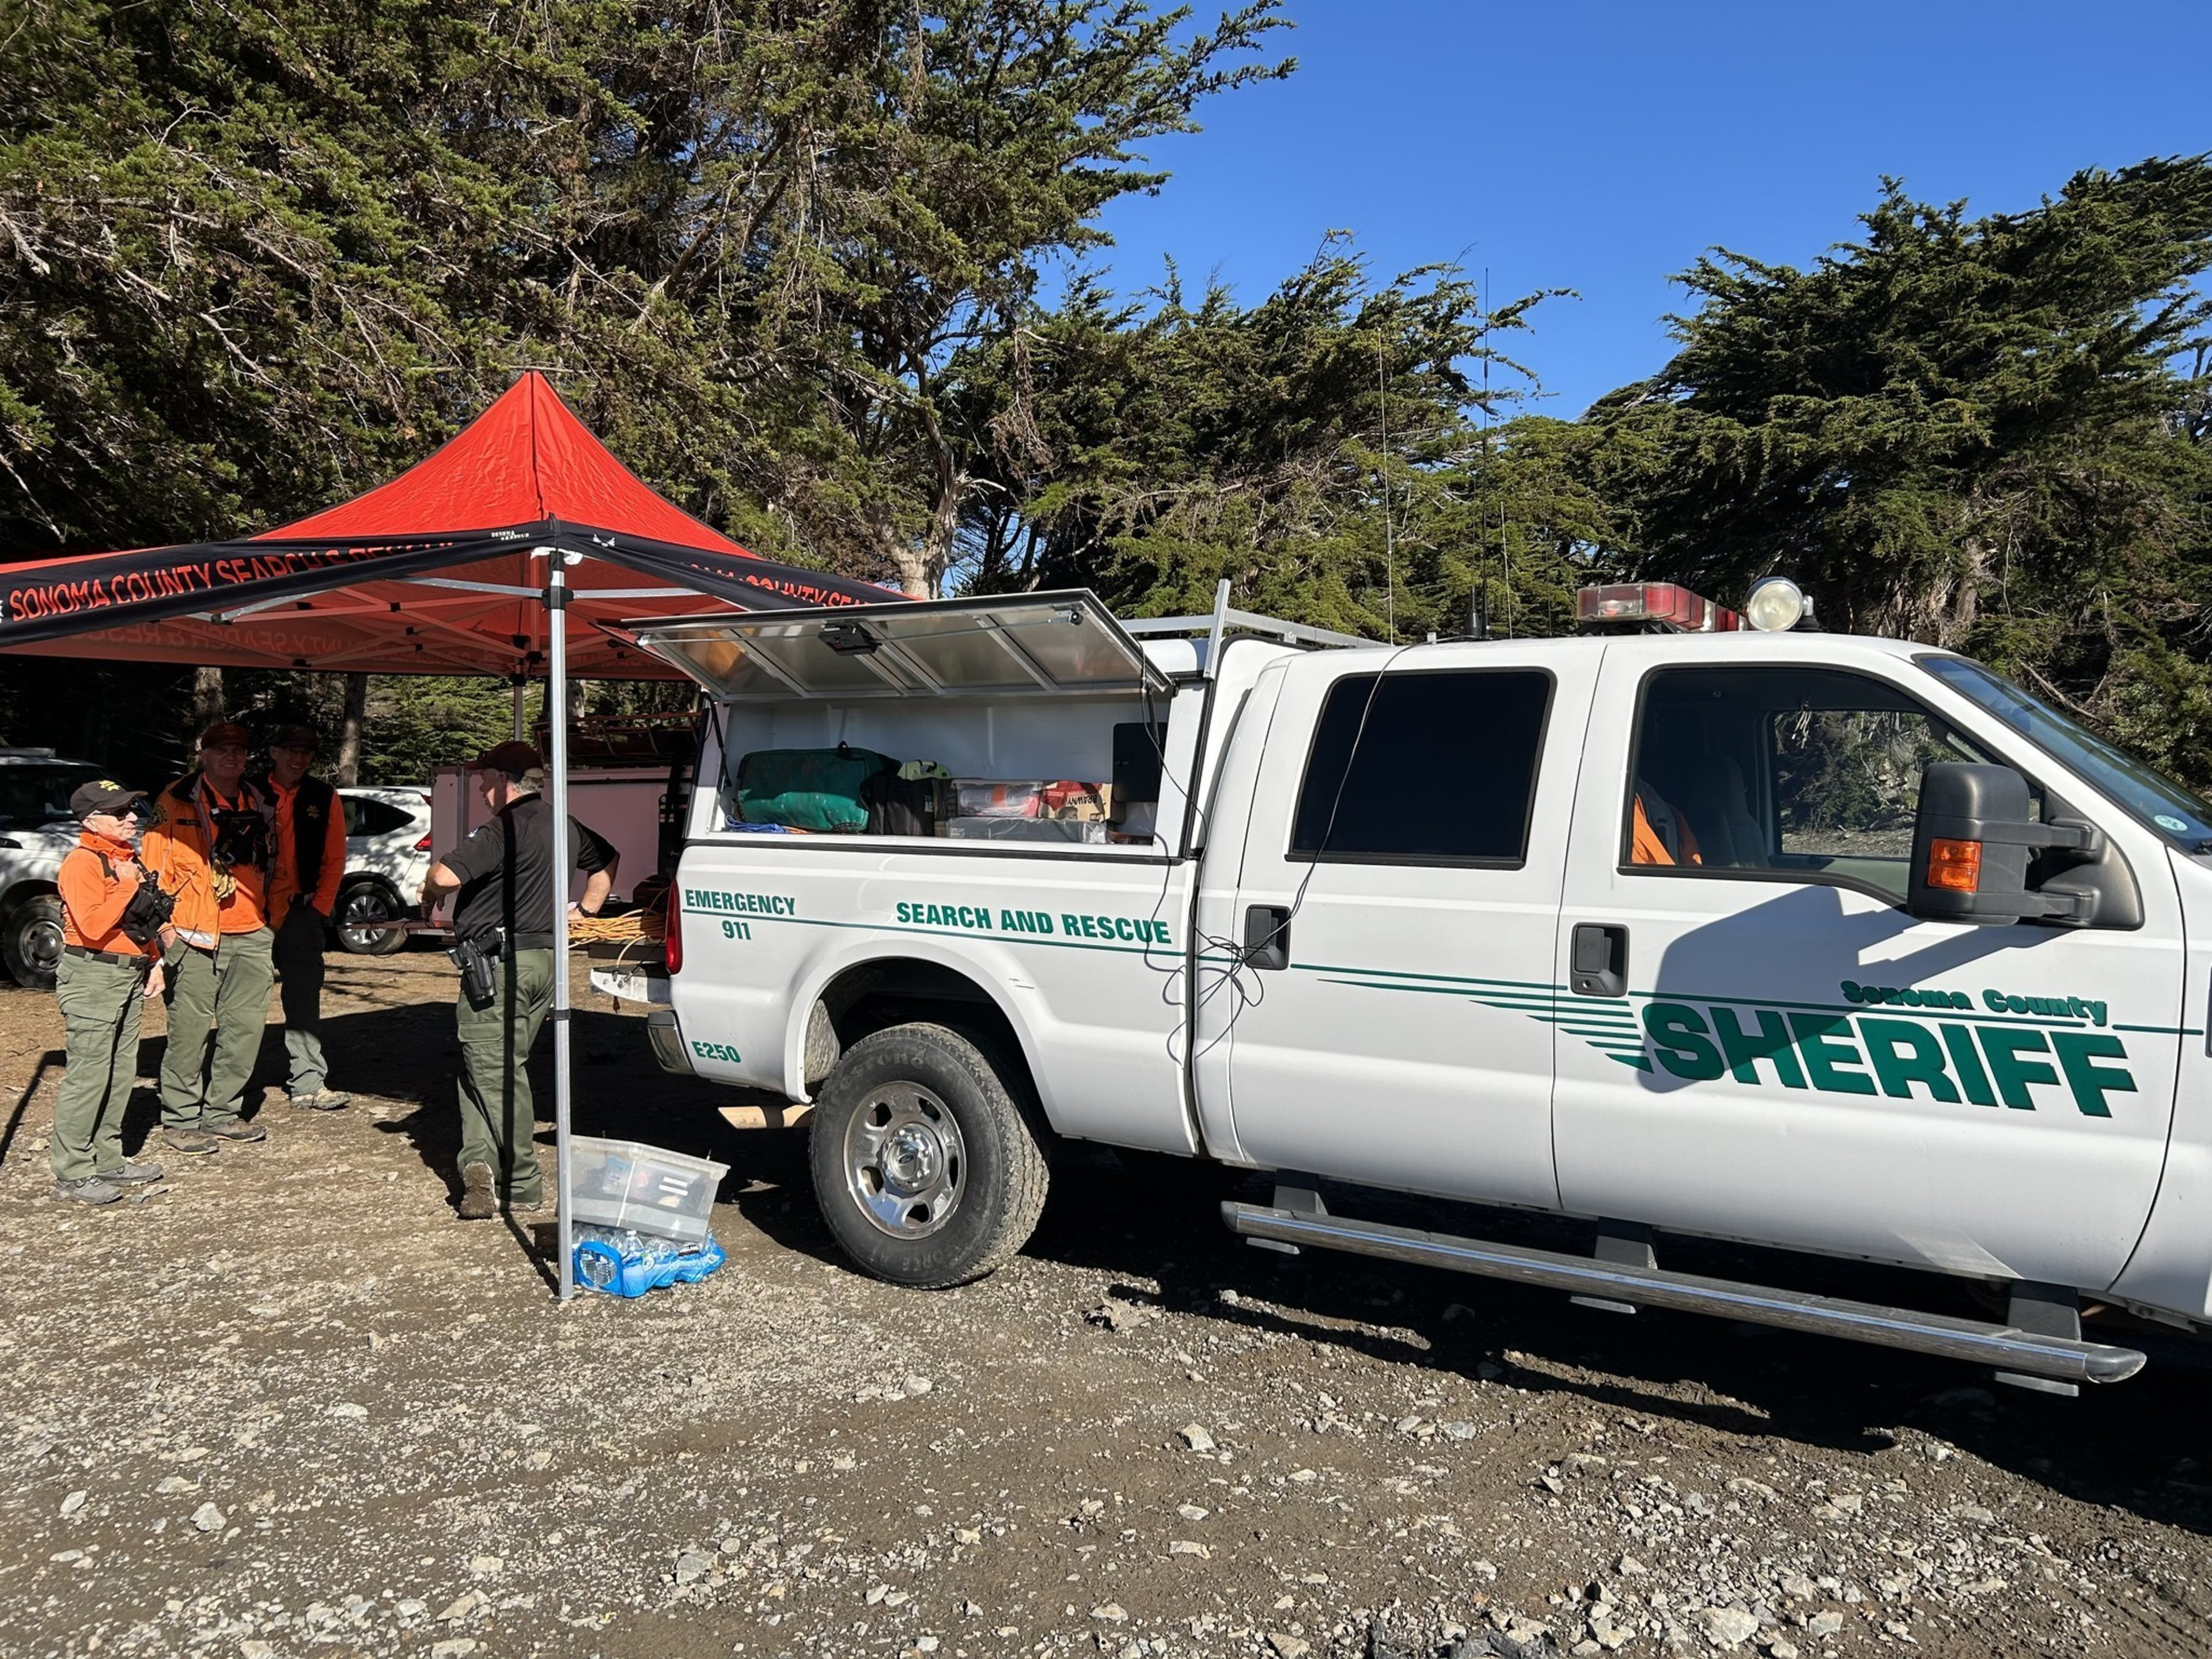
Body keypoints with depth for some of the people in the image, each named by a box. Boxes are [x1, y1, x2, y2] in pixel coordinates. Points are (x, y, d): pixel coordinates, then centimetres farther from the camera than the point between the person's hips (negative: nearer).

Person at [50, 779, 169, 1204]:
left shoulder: (129, 859, 15)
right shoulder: (82, 862, -13)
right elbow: (93, 925, -24)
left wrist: (154, 963, 15)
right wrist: (127, 884, -20)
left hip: (130, 976, 9)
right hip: (92, 978, -9)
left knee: (121, 1074, 13)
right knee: (88, 1076, -7)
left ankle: (108, 1160, 22)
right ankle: (73, 1173, -1)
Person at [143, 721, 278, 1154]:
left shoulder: (261, 804, 15)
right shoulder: (177, 802, -1)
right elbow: (155, 867, -3)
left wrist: (271, 930, 22)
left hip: (250, 936, 5)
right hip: (196, 936, -5)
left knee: (246, 1026, 6)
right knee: (191, 1029, -3)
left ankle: (223, 1113, 18)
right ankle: (180, 1119, 8)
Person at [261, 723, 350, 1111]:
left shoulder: (324, 798, 7)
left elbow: (335, 858, 8)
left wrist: (319, 906, 1)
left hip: (300, 911, 1)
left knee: (304, 995, -3)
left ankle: (307, 1083, -2)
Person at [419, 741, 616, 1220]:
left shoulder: (502, 831, -15)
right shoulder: (564, 827, 12)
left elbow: (445, 875, -25)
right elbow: (607, 861, 29)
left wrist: (429, 896, -3)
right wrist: (584, 911, 31)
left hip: (500, 961, -8)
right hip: (545, 959, 8)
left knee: (493, 1070, -1)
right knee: (500, 1064, 15)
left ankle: (522, 1184, 1)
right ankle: (483, 1163, 6)